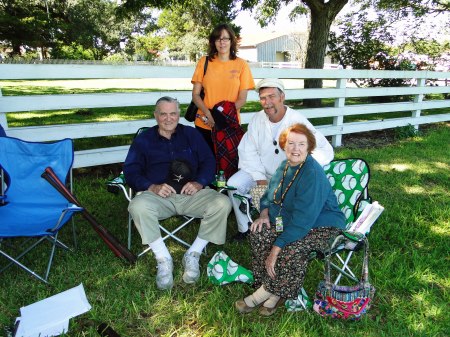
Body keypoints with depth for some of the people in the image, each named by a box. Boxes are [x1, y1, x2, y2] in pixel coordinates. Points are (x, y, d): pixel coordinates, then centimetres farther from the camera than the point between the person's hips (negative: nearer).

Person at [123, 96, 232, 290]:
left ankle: (193, 255, -13)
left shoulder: (191, 134, 18)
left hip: (192, 194, 1)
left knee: (222, 203, -25)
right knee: (138, 206, -34)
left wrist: (199, 183, -10)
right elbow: (130, 171, 4)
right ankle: (163, 260, -19)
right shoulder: (143, 140, 14)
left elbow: (208, 161, 11)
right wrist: (152, 187, -16)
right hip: (157, 195, -1)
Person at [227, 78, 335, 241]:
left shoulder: (297, 120, -15)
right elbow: (247, 151, -4)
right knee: (234, 184, -17)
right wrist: (260, 179, -16)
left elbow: (326, 151, -17)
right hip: (260, 171, 3)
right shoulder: (257, 119, -3)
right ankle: (244, 228, 3)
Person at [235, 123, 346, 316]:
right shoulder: (285, 166, 2)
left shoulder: (313, 175, -26)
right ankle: (275, 293, -8)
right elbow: (269, 195, 16)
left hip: (322, 226, -8)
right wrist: (264, 214, -6)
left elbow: (301, 221, -30)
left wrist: (275, 250, -30)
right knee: (258, 233, -14)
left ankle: (265, 292, -9)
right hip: (288, 219, 8)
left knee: (292, 249, -34)